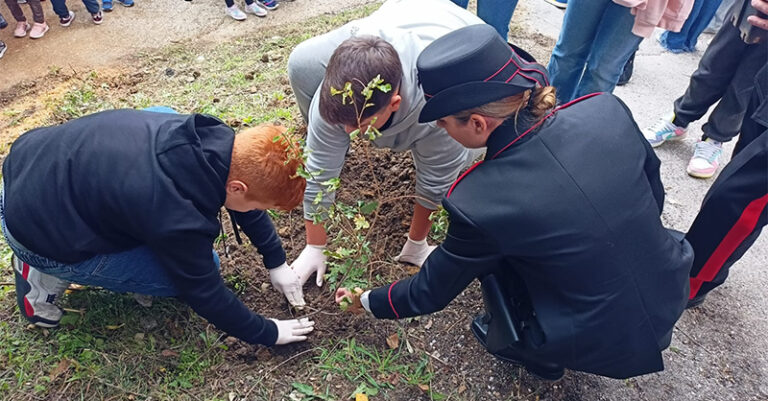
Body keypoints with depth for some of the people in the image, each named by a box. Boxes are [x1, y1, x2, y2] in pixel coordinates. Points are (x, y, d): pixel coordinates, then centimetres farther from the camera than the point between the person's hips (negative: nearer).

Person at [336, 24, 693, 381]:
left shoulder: (478, 202, -26)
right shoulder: (606, 110, -15)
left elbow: (430, 291, -9)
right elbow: (653, 194, 3)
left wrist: (369, 301, 10)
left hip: (600, 344, -4)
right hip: (671, 296, 5)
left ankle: (522, 349, 26)